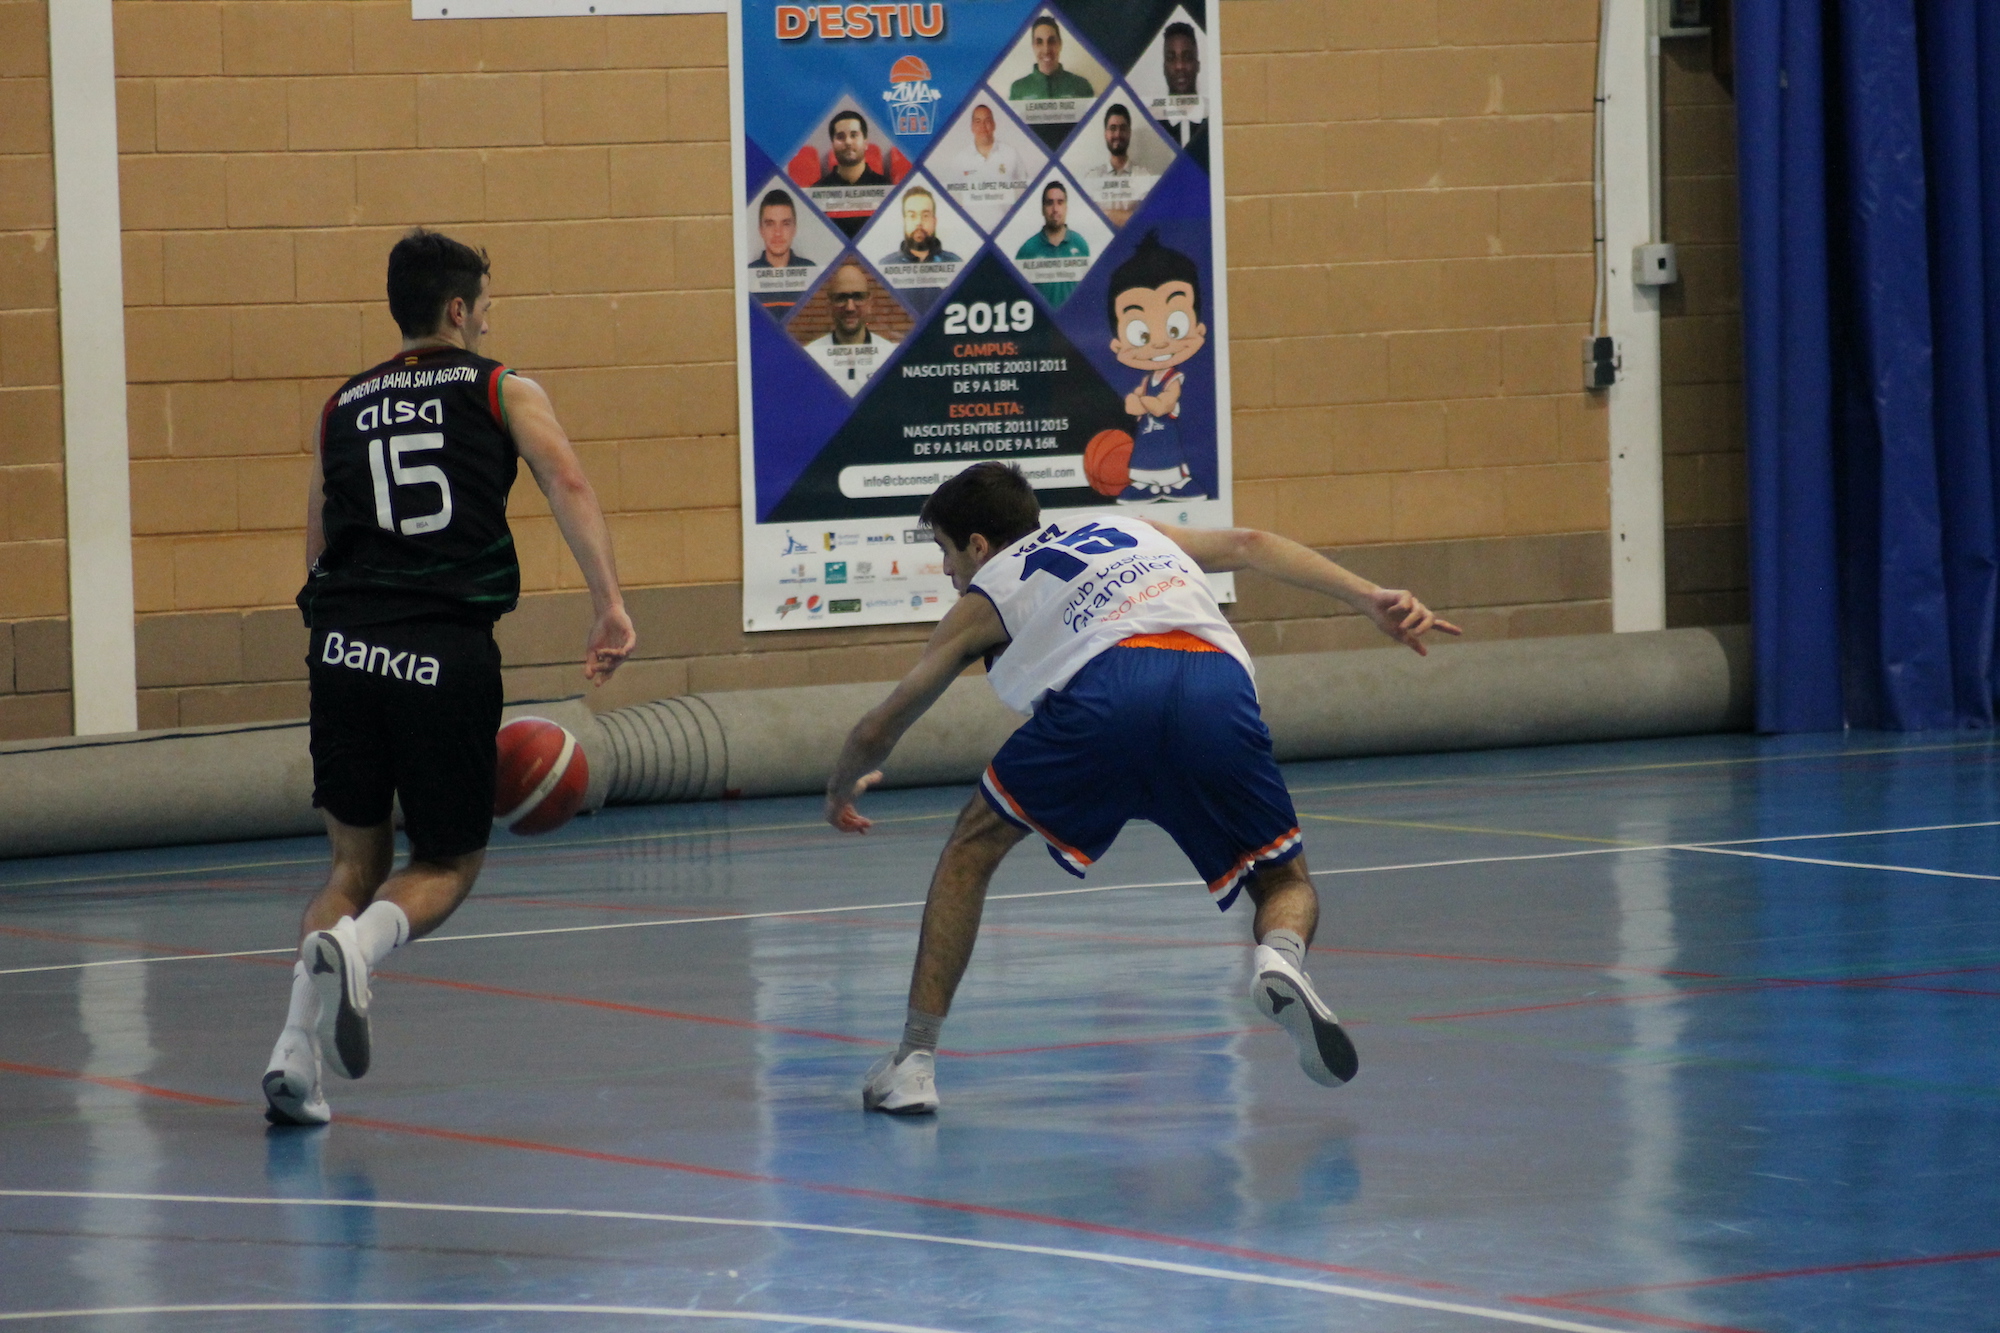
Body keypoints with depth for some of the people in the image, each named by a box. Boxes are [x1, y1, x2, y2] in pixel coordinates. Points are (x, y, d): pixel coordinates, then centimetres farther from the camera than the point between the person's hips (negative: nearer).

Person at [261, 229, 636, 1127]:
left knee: (356, 861, 16)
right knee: (447, 866, 12)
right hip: (447, 653, -3)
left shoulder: (342, 407, 20)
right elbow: (566, 483, -6)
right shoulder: (502, 391, 10)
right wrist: (610, 604, -14)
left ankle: (295, 1055, -1)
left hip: (345, 646, 3)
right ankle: (355, 944, -21)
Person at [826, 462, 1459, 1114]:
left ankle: (914, 1061, 14)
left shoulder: (985, 595, 31)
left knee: (973, 847, 21)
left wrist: (842, 790, 59)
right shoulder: (1119, 528, 40)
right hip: (1218, 683, 2)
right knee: (1286, 884, 20)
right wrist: (1371, 599, 18)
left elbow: (878, 730, 37)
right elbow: (1247, 544, 25)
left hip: (1103, 690, -2)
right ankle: (1280, 957, -17)